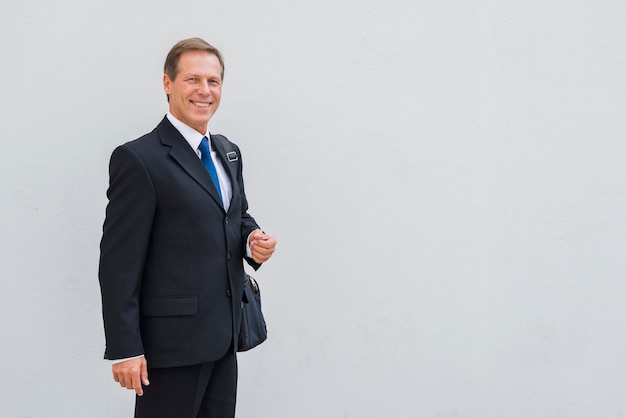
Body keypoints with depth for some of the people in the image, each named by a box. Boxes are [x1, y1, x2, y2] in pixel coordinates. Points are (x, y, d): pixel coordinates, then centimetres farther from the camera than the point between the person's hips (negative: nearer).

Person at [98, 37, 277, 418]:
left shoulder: (227, 152, 11)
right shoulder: (139, 159, -13)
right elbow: (119, 263, -14)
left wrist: (254, 239, 0)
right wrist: (125, 349, -16)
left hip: (224, 334, 7)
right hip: (172, 339, -7)